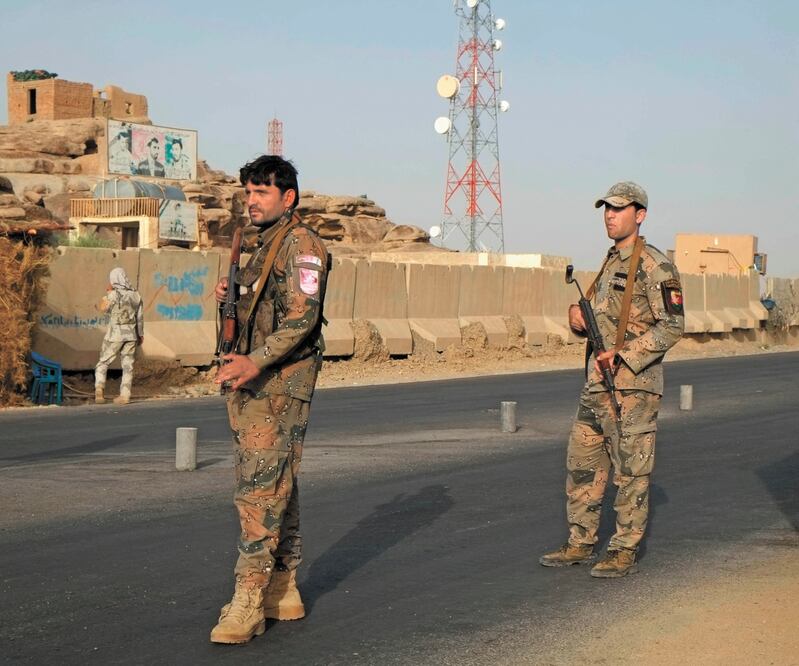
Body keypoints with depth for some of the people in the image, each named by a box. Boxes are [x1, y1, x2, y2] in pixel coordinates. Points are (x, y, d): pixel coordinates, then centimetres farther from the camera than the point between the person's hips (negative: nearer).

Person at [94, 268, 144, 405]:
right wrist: (140, 335, 17)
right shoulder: (135, 295, 2)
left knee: (103, 363, 6)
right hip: (131, 334, 4)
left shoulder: (114, 295, -14)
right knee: (127, 365, 8)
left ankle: (99, 389, -13)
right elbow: (139, 317, 7)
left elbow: (103, 308, 2)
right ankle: (124, 395, 4)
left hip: (115, 334, -4)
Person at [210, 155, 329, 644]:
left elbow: (302, 316, -20)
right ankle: (284, 591, 21)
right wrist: (231, 298, 7)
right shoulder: (266, 245, 20)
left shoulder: (301, 243, -10)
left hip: (280, 384, -10)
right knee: (276, 486, 13)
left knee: (261, 488, -13)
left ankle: (249, 601, -13)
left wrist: (255, 362, -30)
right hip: (253, 383, 10)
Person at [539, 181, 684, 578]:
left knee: (631, 472, -1)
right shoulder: (610, 264, 17)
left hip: (633, 387, -9)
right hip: (596, 384, 9)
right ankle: (580, 545, 20)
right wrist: (578, 320, 1)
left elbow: (672, 325, -16)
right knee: (582, 466, 11)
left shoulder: (654, 266, -10)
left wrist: (624, 356, -22)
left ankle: (624, 553, 6)